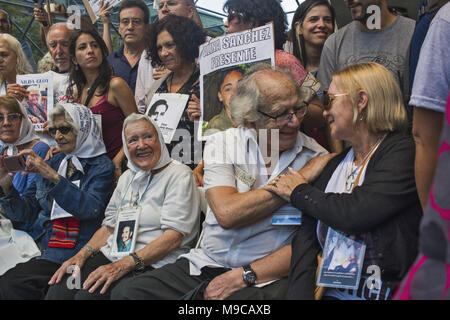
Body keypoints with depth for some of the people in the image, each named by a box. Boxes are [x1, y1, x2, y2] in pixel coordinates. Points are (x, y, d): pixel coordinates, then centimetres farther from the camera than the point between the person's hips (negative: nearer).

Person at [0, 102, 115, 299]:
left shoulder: (102, 166, 1)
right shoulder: (51, 163, 17)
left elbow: (90, 209, -17)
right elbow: (25, 213, 15)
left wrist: (54, 177, -24)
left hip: (72, 252, -5)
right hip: (39, 244, 6)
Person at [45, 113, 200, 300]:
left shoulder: (179, 175, -4)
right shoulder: (127, 177, 19)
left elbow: (174, 237, -15)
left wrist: (122, 265, -22)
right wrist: (83, 254, 0)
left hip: (153, 264, -6)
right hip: (113, 255, 6)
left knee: (88, 294, -29)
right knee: (59, 288, -20)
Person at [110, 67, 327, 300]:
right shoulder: (222, 143, 4)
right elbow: (226, 213, -12)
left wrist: (244, 276, -13)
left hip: (264, 279, -3)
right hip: (205, 264, 3)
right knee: (126, 292, -15)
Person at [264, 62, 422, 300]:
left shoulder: (402, 153, -5)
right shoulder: (331, 166, 14)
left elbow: (354, 214, -18)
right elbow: (306, 239, 5)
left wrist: (299, 192, -1)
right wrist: (299, 294, -11)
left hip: (388, 292, -4)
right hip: (331, 293, 4)